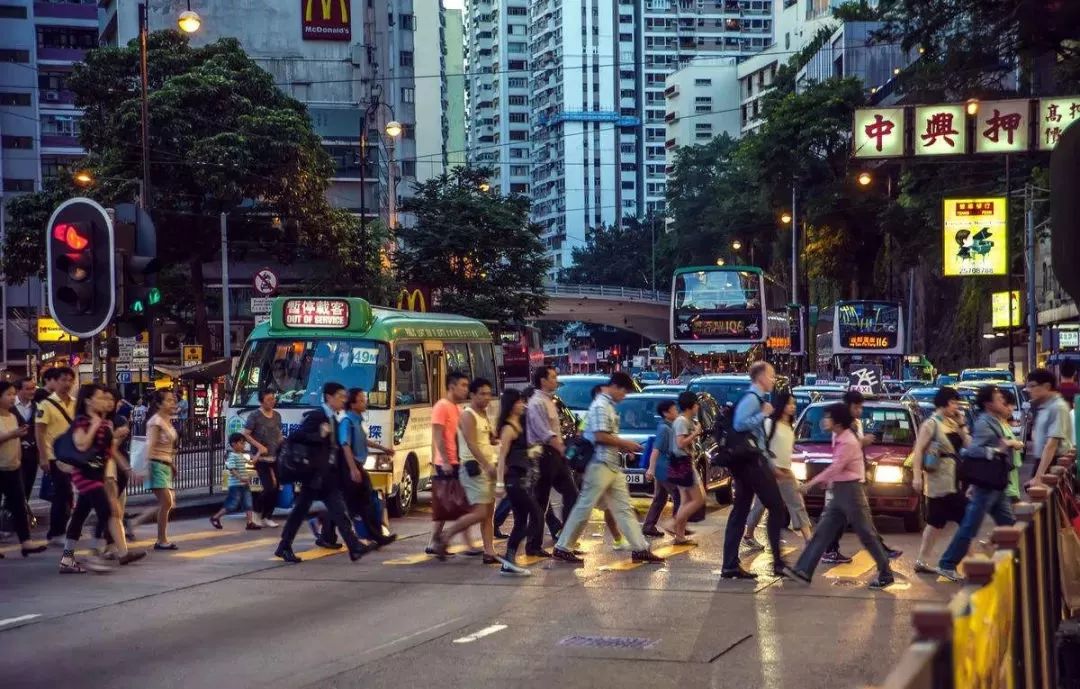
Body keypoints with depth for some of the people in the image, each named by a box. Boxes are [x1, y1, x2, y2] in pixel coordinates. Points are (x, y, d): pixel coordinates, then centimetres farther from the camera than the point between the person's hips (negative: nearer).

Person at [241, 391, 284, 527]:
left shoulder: (277, 416, 10)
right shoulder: (254, 416, -7)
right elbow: (245, 434, -9)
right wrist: (259, 446, -17)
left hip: (275, 458, 6)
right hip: (261, 458, -6)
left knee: (275, 488, 3)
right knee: (268, 488, -14)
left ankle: (267, 517, 16)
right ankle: (259, 515, 7)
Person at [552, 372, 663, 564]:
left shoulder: (608, 406, 16)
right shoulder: (600, 406, -14)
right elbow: (600, 436, -22)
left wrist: (623, 446, 9)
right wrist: (625, 443, -12)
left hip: (613, 466, 10)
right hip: (600, 464, -10)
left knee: (623, 507, 7)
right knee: (584, 507, -3)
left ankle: (640, 549, 7)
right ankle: (562, 548, 4)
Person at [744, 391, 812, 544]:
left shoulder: (791, 426, 12)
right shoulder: (770, 423, -9)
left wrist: (787, 469, 14)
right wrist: (773, 469, -14)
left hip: (785, 471, 6)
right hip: (769, 470, -6)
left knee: (798, 505, -3)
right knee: (761, 505, 4)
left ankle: (809, 541, -9)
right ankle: (748, 536, 21)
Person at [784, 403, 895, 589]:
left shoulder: (848, 442, -18)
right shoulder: (838, 437, 12)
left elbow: (835, 468, -20)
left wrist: (810, 484, -17)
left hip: (851, 491, -9)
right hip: (840, 492, 10)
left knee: (867, 534, -3)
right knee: (822, 532, 4)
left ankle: (886, 574, 6)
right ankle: (803, 570, 2)